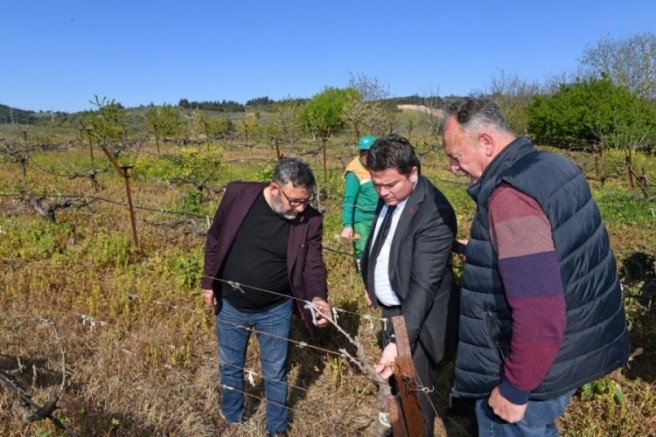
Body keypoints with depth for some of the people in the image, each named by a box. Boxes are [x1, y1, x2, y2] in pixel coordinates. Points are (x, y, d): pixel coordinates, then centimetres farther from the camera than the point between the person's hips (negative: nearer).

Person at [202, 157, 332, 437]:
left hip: (276, 311, -1)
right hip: (230, 305, 1)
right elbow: (215, 239, -4)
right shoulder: (237, 195, -17)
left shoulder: (310, 220, -16)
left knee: (275, 374, 17)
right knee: (230, 367, 22)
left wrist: (318, 297, -31)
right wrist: (209, 282, -2)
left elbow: (313, 264, -12)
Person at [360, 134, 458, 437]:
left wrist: (400, 340, -37)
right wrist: (373, 284, 17)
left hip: (417, 316, -8)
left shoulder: (434, 213, -31)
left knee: (415, 391, 12)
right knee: (394, 377, 29)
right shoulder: (389, 197, -5)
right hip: (391, 307, 8)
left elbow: (424, 285, -33)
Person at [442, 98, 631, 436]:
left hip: (544, 367, -9)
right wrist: (481, 255, 18)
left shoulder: (510, 195, -28)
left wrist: (514, 388, -20)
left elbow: (539, 316, -32)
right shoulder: (553, 165, 2)